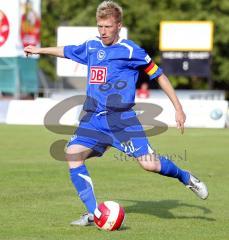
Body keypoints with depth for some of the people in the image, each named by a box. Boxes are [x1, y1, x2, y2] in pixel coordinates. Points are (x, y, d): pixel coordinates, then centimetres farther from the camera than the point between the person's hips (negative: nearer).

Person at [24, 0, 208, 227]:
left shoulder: (130, 51, -4)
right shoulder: (91, 46, 12)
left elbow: (158, 75, 1)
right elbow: (67, 51, 32)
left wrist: (178, 108, 0)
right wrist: (39, 50, 42)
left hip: (122, 118, -5)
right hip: (93, 118, 5)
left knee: (149, 163, -15)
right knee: (73, 153, -16)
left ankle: (186, 178, 17)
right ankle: (93, 213, -10)